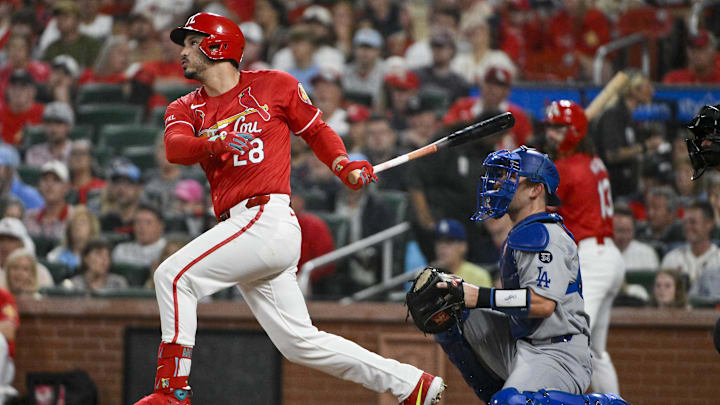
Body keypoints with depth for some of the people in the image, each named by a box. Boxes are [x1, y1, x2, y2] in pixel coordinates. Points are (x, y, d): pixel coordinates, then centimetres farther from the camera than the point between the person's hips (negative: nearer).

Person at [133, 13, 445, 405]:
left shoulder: (274, 86, 6)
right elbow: (174, 147, -4)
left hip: (268, 217, -6)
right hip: (239, 227, 6)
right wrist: (215, 145, -25)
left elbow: (316, 129, 16)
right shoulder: (186, 108, 18)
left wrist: (344, 166, -2)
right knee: (299, 342, 6)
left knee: (174, 275, -18)